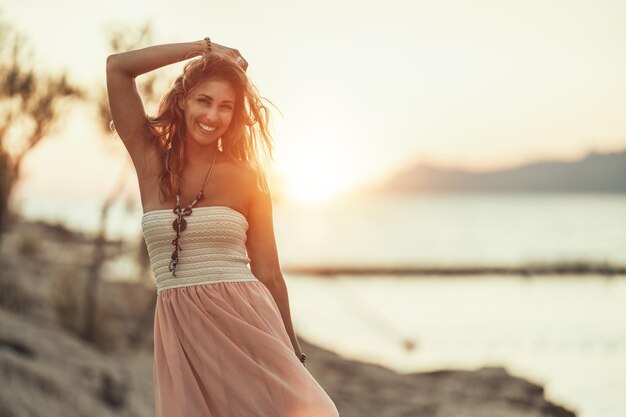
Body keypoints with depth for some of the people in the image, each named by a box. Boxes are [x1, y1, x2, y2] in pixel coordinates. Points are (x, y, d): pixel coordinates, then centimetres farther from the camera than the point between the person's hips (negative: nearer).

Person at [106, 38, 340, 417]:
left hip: (243, 321, -1)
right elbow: (117, 67, 0)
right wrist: (205, 49, 5)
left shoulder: (247, 178, 3)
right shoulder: (151, 160, 6)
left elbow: (269, 273, 6)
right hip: (179, 332, 1)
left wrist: (292, 354, 8)